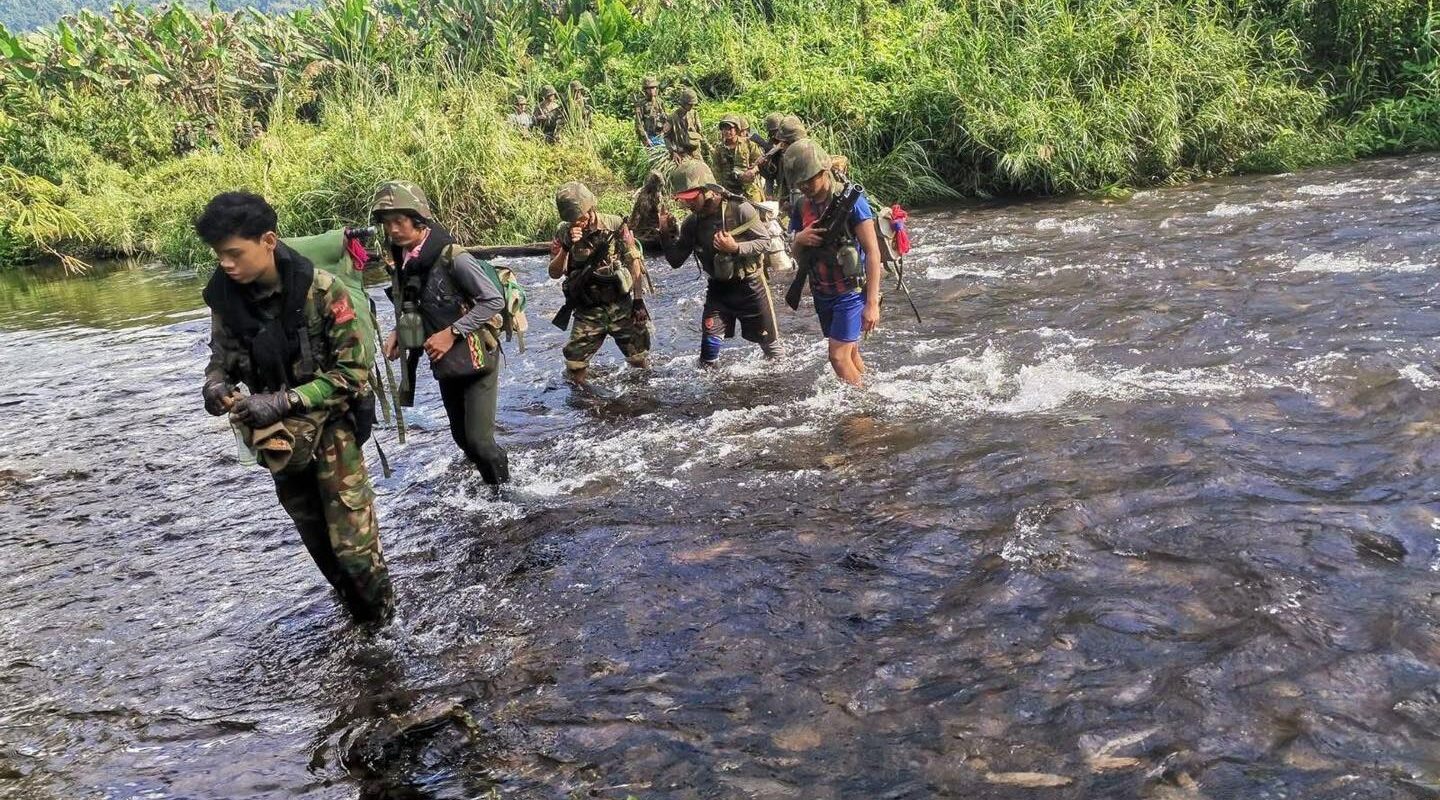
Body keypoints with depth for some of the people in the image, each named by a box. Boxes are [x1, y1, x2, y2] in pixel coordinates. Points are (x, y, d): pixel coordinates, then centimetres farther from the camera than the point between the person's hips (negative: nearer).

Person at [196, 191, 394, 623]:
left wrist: (283, 401, -28)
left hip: (331, 427, -5)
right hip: (279, 437, 5)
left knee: (353, 541, -4)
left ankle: (383, 619, 20)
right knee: (317, 539, 17)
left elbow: (354, 370, -20)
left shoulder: (321, 290, -23)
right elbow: (223, 355, 6)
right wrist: (215, 382, -18)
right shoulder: (225, 294, -9)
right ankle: (355, 610, 40)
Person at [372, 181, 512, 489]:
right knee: (462, 438, 16)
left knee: (478, 440, -9)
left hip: (476, 360, -7)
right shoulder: (402, 261, 1)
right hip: (445, 365, 7)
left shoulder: (453, 257, -22)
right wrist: (397, 333, -2)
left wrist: (452, 332, -21)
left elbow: (494, 301, -20)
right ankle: (494, 486, 38)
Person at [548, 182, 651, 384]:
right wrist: (567, 246, -23)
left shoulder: (616, 226, -8)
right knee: (575, 367, -5)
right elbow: (554, 273, -7)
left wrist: (638, 300, -6)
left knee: (640, 360, 5)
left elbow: (634, 263, -3)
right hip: (587, 312, 1)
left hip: (621, 307, -1)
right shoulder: (563, 233, -3)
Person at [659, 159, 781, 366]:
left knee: (769, 341, 10)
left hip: (749, 285, -3)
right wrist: (666, 234, -15)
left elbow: (765, 241, -14)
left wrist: (736, 248, -30)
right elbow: (676, 260, 0)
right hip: (718, 287, 3)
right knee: (710, 340, -10)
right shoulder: (692, 223, -5)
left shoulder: (739, 209, -19)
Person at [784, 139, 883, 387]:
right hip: (822, 293, 6)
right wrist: (799, 241, -15)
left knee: (839, 357, -12)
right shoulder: (801, 206, 3)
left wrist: (872, 303, -21)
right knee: (851, 353, 16)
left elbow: (872, 251, -17)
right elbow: (799, 257, 10)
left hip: (851, 291, -6)